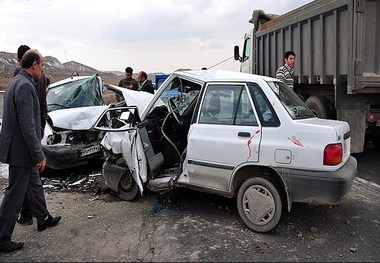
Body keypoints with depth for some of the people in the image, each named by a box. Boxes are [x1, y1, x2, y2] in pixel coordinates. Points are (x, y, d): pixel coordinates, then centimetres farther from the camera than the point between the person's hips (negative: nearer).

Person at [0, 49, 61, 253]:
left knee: (34, 185, 22)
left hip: (21, 148, 10)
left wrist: (35, 153, 18)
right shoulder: (25, 86, -22)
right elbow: (27, 126, -25)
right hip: (21, 150, -10)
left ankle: (43, 219, 39)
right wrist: (39, 155, -20)